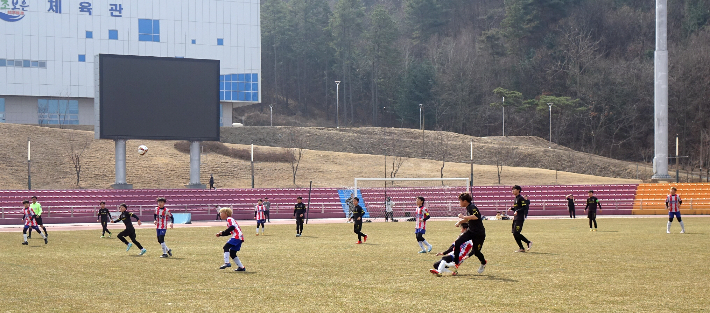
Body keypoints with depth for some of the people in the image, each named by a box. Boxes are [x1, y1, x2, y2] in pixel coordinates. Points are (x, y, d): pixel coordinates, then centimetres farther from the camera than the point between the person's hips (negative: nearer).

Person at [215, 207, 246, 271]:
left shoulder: (229, 219, -1)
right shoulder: (230, 219, 28)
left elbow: (232, 227, -18)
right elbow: (229, 232, 31)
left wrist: (223, 232, -13)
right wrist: (220, 234, 24)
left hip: (237, 236, -10)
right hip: (239, 237, 10)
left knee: (226, 247, -18)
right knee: (232, 253, 11)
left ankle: (227, 263, -28)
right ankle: (241, 267, 11)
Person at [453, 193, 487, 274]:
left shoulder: (472, 207, -19)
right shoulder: (468, 208, 10)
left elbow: (475, 217, -37)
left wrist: (463, 217, -28)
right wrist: (460, 222, 12)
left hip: (479, 233, -9)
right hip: (471, 231, 9)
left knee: (476, 251, 3)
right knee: (457, 243, -9)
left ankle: (483, 262, 35)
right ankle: (456, 263, -5)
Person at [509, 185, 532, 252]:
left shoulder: (521, 198, -10)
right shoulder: (516, 198, 18)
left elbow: (525, 207, -17)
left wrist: (517, 211, -25)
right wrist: (512, 208, 10)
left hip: (520, 219, -10)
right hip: (515, 219, 10)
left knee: (516, 233, -15)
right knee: (514, 234, 5)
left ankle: (529, 242, -4)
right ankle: (521, 248, 10)